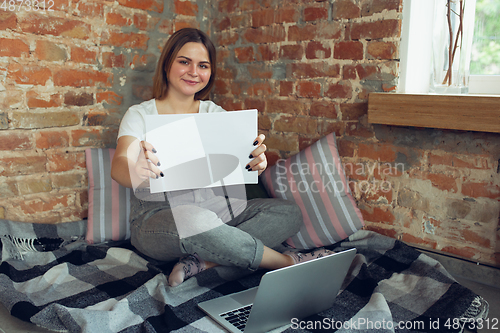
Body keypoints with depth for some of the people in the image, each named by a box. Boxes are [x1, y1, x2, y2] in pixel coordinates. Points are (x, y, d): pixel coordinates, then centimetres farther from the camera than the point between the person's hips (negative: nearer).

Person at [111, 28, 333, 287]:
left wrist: (257, 162, -34)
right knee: (195, 221, -38)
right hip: (156, 216, -4)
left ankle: (203, 262, -27)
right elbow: (119, 166, -20)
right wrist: (136, 171, -45)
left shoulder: (215, 114, 8)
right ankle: (289, 262, -17)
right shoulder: (140, 115, -1)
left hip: (213, 208, 5)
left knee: (289, 213, -11)